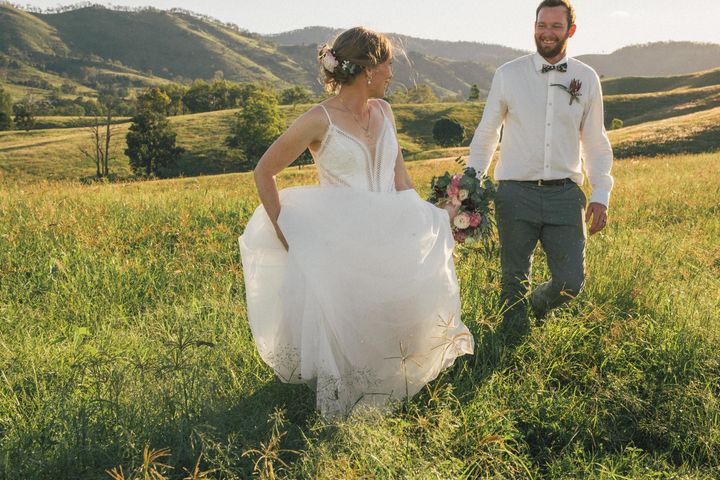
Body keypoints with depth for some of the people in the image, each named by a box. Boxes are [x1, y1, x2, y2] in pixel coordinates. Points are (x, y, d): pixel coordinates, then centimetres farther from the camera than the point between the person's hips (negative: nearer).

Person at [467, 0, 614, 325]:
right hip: (516, 192, -1)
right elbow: (485, 135, 8)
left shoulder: (587, 79, 7)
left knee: (571, 282, 1)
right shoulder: (508, 75, 1)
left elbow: (596, 143, 12)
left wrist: (601, 194, 3)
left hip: (565, 193, 2)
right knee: (514, 281, 8)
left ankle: (533, 310, 34)